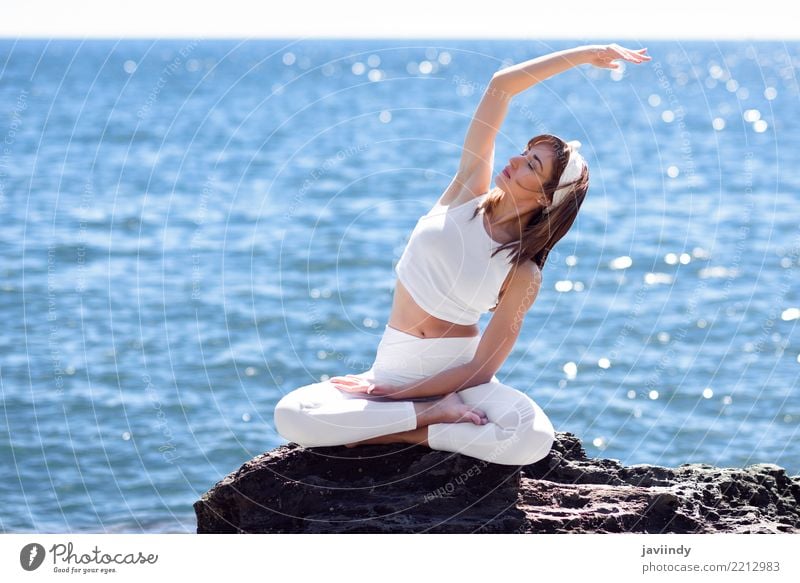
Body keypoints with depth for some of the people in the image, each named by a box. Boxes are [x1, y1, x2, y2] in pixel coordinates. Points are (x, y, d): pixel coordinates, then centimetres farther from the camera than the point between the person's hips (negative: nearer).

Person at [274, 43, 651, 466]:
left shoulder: (523, 276, -8)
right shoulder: (469, 188, 0)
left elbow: (482, 368, -11)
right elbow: (500, 86, -1)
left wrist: (390, 393, -14)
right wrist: (582, 54, 5)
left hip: (458, 376, -3)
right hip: (393, 365, 3)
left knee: (534, 439, -34)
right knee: (291, 416, -23)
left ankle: (403, 434, -17)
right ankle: (433, 412, -13)